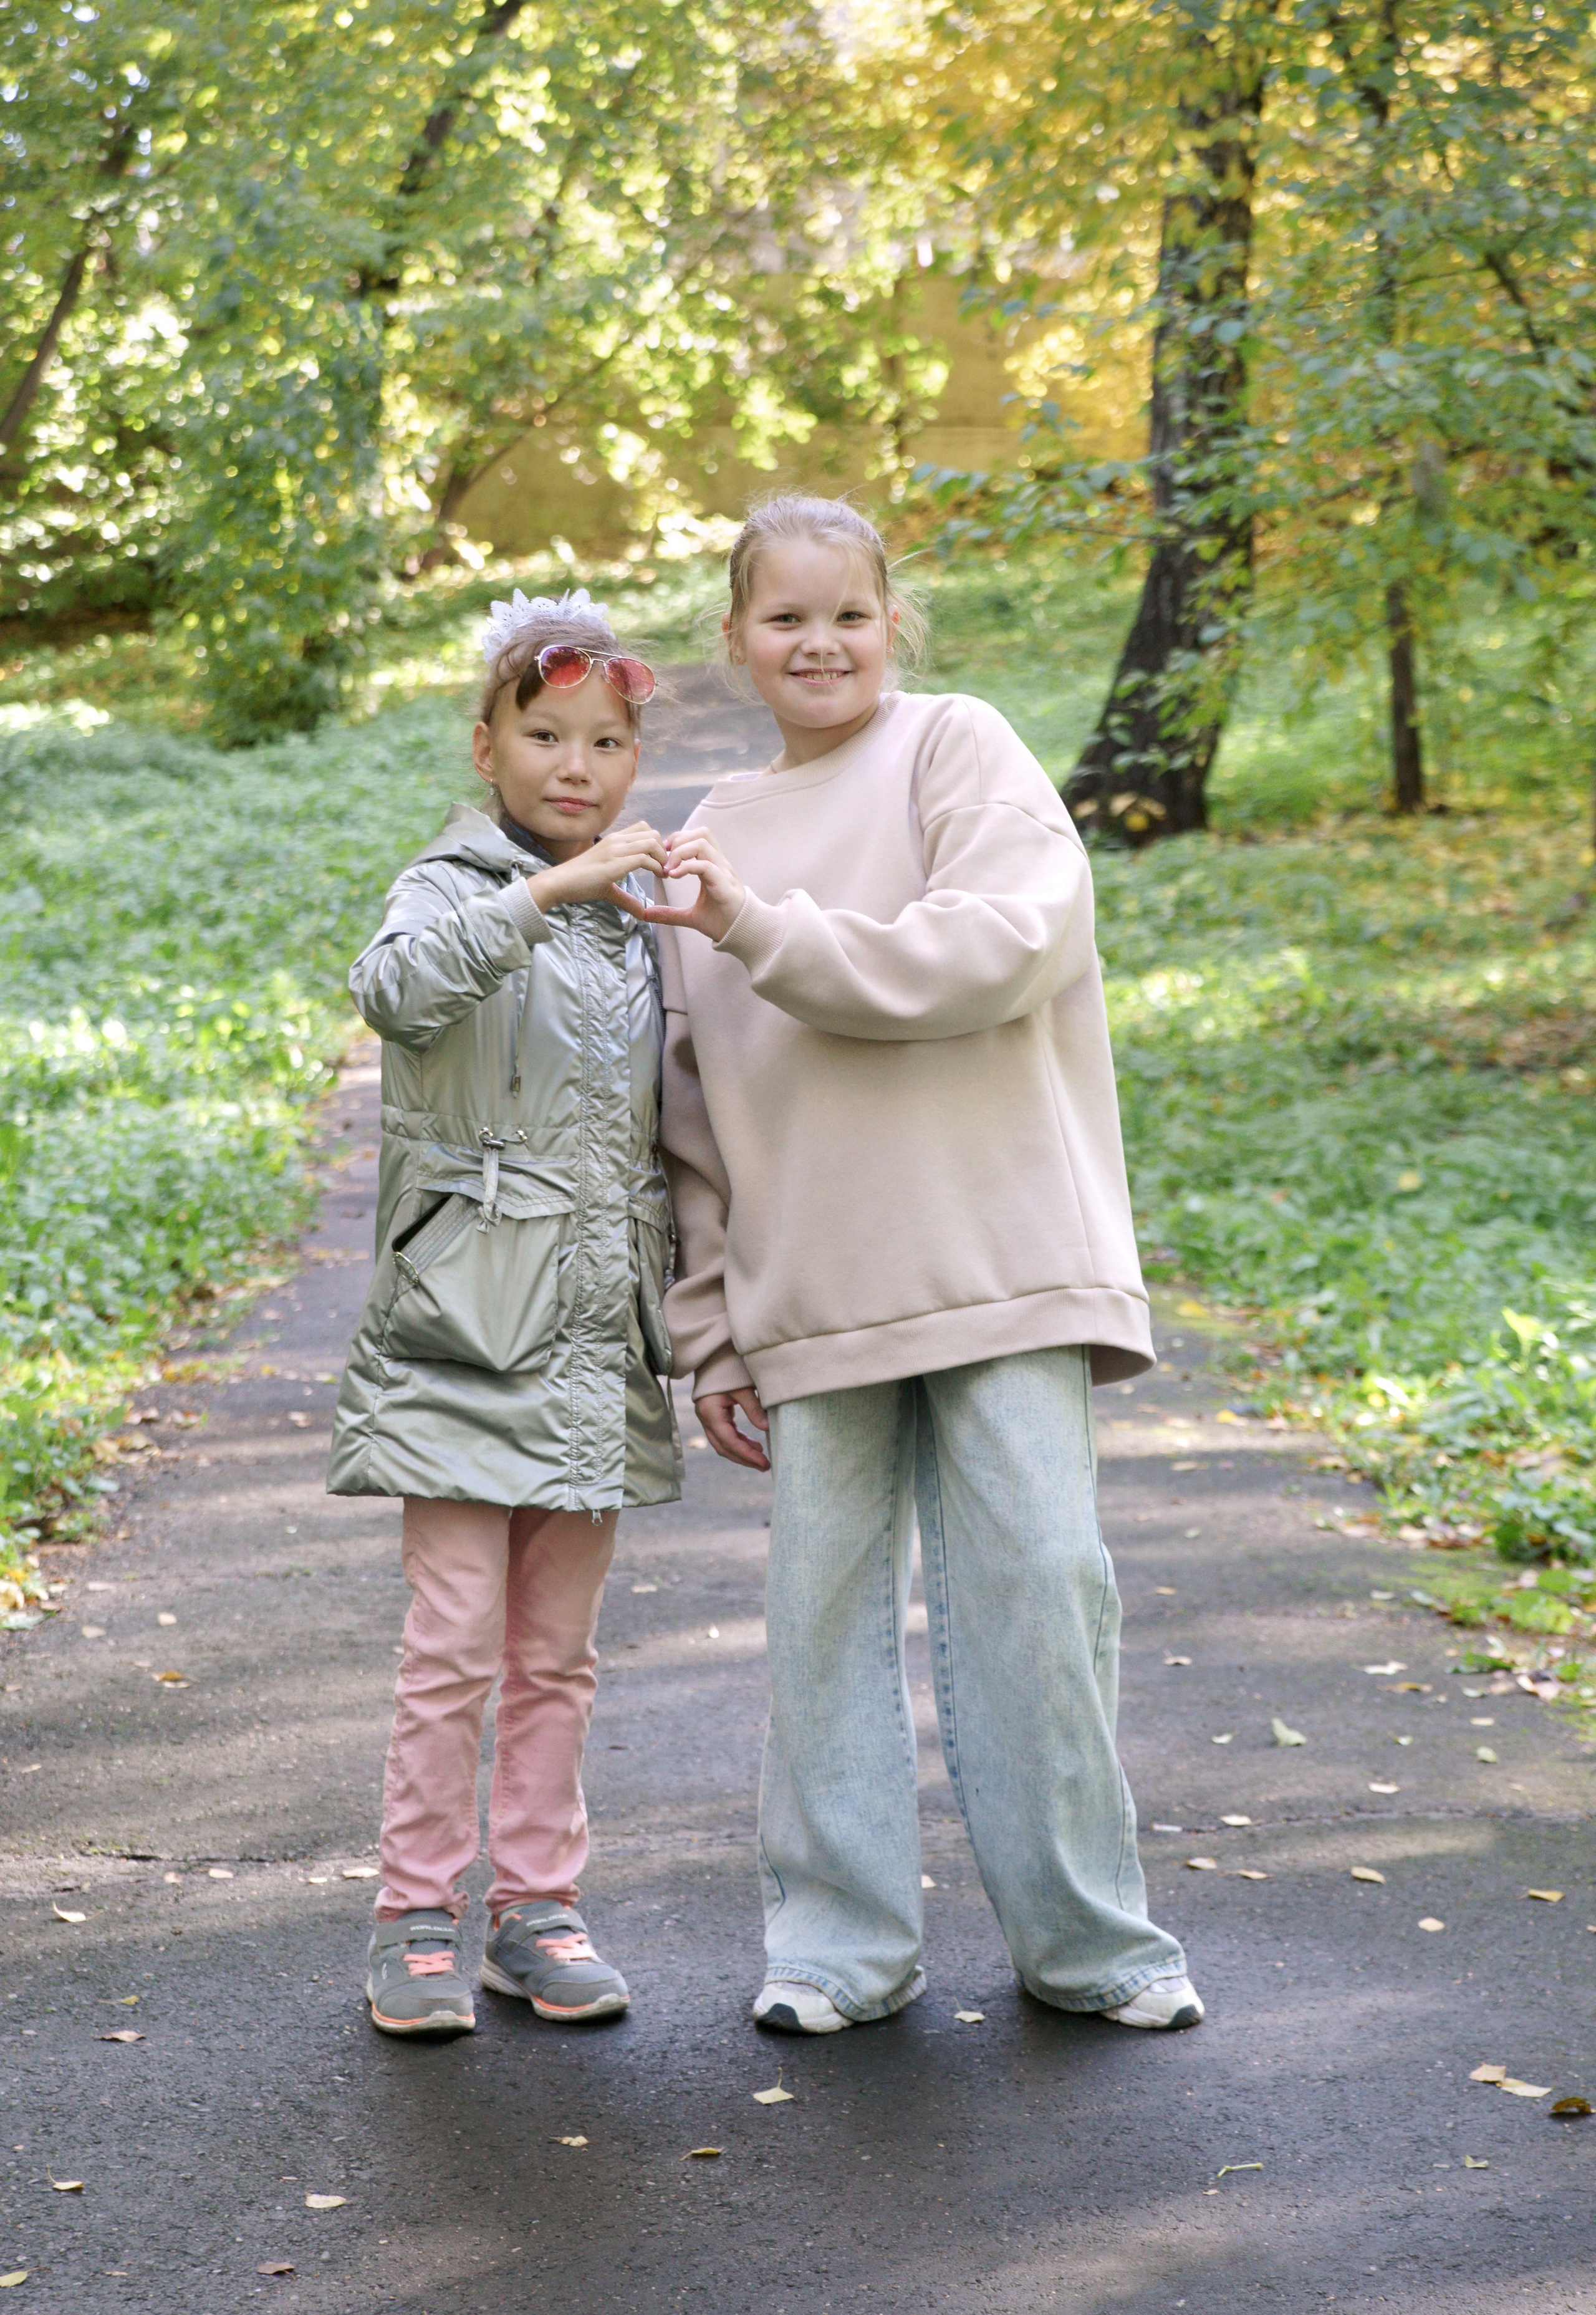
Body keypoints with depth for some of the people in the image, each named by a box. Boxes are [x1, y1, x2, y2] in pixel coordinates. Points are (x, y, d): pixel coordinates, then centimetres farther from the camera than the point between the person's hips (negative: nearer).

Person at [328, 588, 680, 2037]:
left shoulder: (639, 919, 14)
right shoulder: (456, 888, -2)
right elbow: (395, 988, -28)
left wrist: (691, 1320, 18)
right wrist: (544, 893, -35)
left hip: (598, 1333, 5)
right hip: (467, 1323, -5)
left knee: (558, 1650, 10)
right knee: (455, 1639, -4)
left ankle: (538, 1908, 18)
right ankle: (418, 1920, 6)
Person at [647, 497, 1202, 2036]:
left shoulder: (960, 753, 4)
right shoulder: (717, 841, 16)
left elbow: (995, 952, -14)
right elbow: (696, 1119, 17)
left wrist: (763, 930, -14)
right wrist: (709, 1330, 13)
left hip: (995, 1259, -4)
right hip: (811, 1293, 4)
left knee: (1034, 1579, -5)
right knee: (826, 1605, 4)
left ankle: (1086, 1938, 9)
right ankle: (841, 1940, 15)